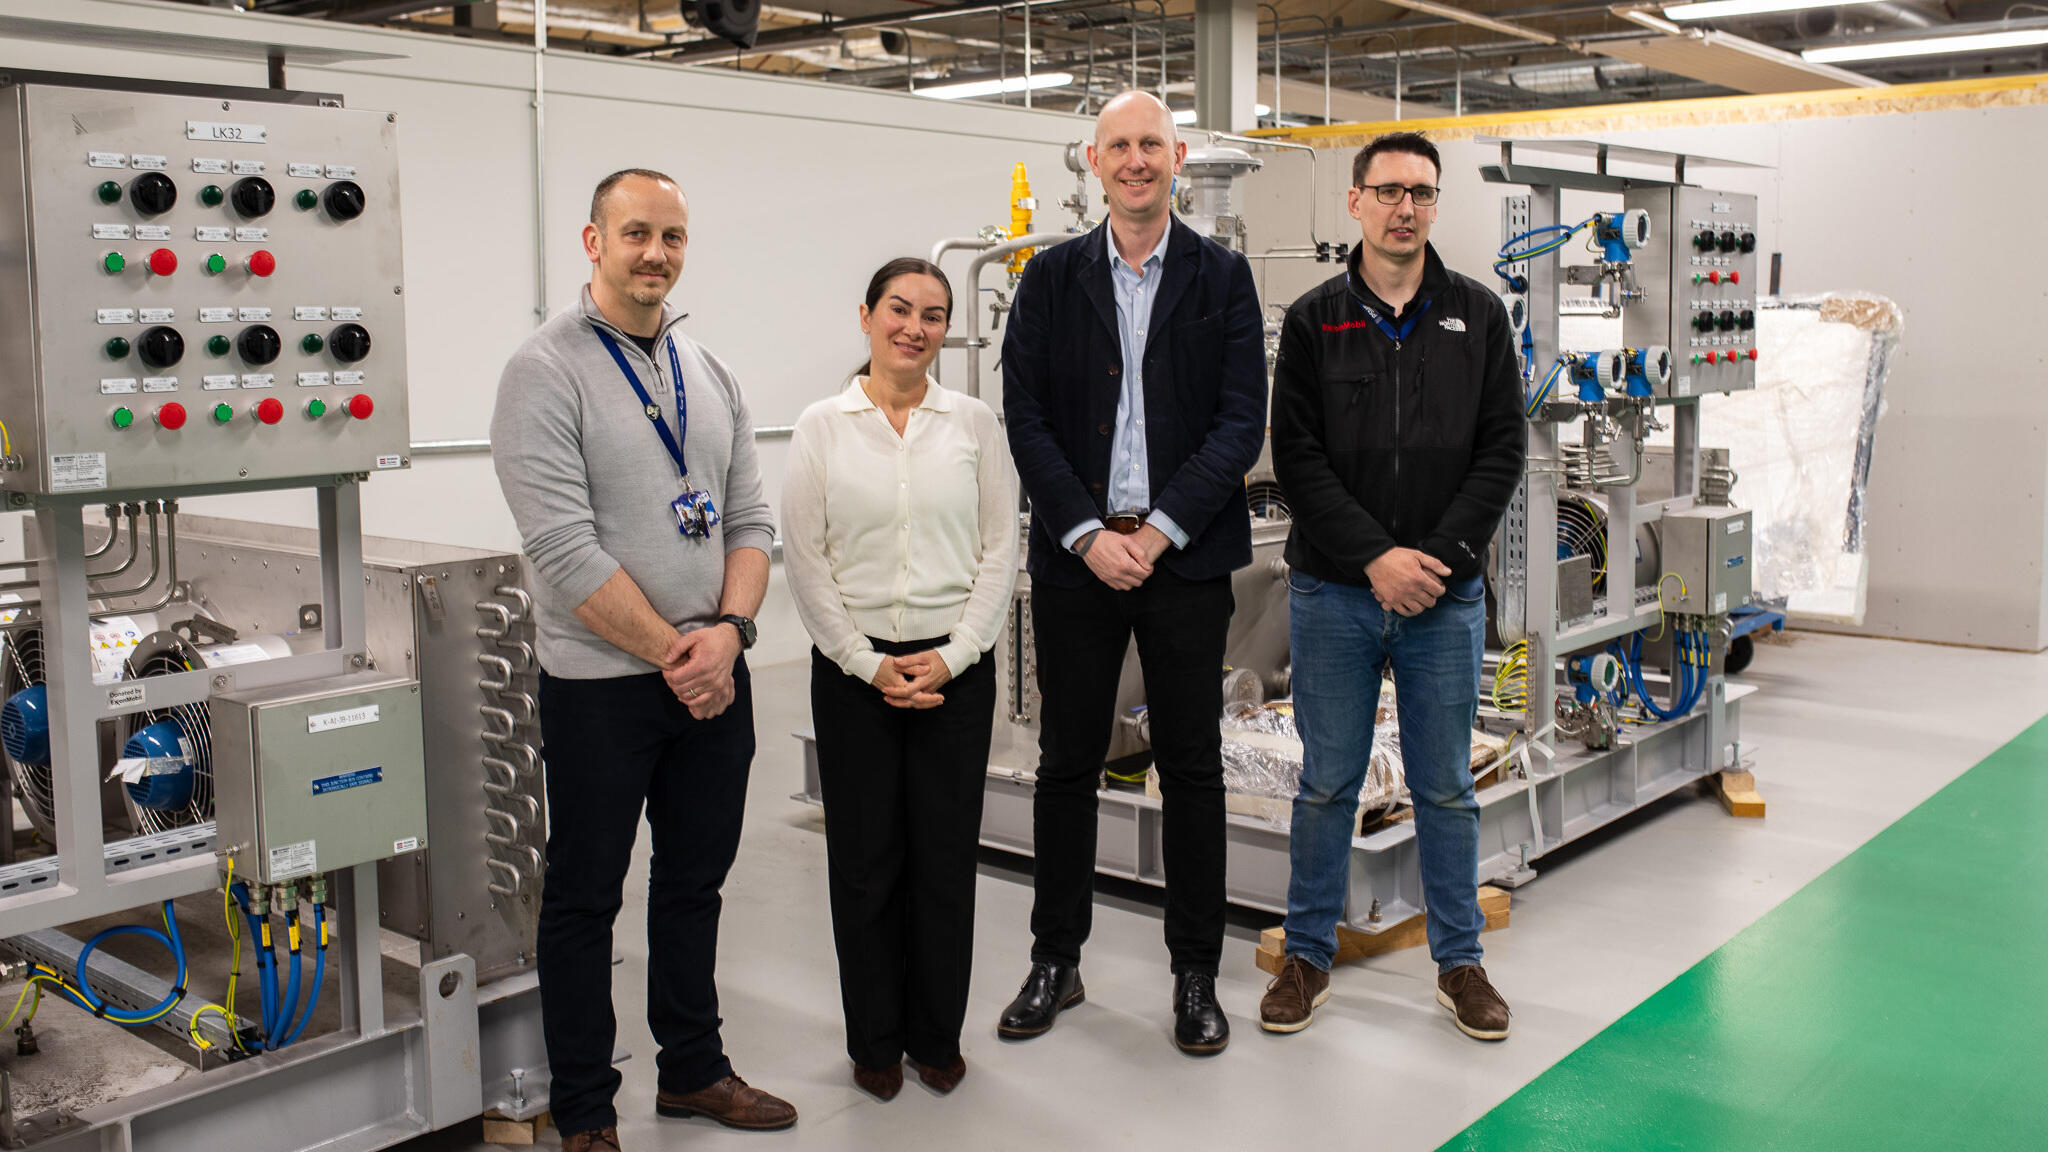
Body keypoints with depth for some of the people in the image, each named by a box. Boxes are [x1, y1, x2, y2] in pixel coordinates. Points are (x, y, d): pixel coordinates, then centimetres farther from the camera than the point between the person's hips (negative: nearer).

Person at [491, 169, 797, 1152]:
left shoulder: (710, 373, 10)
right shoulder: (546, 370, -10)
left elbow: (749, 518, 8)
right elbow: (565, 551, -17)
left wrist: (729, 630, -10)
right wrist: (672, 653, -15)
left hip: (714, 677, 6)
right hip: (601, 685, -6)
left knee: (696, 882, 17)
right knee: (585, 900, 8)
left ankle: (693, 1070, 34)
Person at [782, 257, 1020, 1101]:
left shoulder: (976, 425, 4)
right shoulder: (822, 427, 1)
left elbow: (1000, 554, 2)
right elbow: (805, 561, -2)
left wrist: (954, 655, -7)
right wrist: (867, 663, -8)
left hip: (955, 668, 1)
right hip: (853, 667, -1)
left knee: (946, 857, 6)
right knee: (865, 858, 6)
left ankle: (937, 1035, 23)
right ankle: (875, 1040, 22)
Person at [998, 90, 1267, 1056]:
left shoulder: (1221, 276, 4)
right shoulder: (1051, 277, 7)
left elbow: (1242, 422, -3)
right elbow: (1026, 420, 0)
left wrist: (1161, 529, -13)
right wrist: (1088, 533, -10)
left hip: (1185, 553, -1)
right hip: (1075, 552, 1)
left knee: (1191, 766, 6)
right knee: (1067, 761, 9)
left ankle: (1195, 975, 18)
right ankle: (1055, 962, 23)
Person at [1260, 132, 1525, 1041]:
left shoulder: (1478, 316, 6)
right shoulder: (1315, 320, 2)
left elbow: (1502, 449, 1)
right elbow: (1297, 457, -4)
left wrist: (1439, 555, -11)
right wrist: (1376, 556, -14)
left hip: (1446, 595, 1)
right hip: (1334, 592, -1)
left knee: (1446, 788, 10)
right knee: (1327, 785, 8)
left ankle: (1459, 960, 25)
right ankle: (1308, 956, 23)